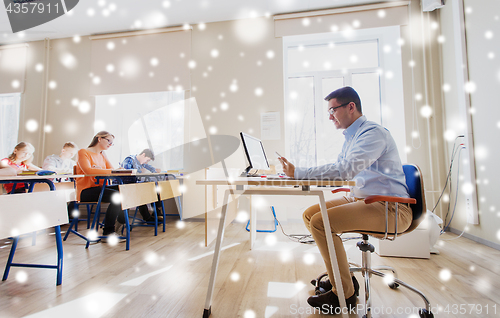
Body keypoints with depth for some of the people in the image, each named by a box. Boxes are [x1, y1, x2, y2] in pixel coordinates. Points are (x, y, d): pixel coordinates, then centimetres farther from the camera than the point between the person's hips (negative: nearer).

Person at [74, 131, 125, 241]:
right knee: (117, 196, -32)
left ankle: (121, 220, 3)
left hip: (100, 188, 7)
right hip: (86, 191, -7)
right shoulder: (83, 152, -3)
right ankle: (108, 233, -22)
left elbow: (112, 170, 5)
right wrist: (110, 171, -28)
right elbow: (88, 170, -22)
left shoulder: (102, 155, 20)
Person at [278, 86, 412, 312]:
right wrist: (297, 173, 3)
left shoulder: (373, 133, -15)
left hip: (390, 208, -9)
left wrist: (298, 173, -27)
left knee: (321, 222, -24)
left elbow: (345, 170, -30)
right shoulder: (351, 136, 15)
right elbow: (338, 169, 16)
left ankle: (344, 293, -4)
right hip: (362, 199, 9)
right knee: (310, 215, 3)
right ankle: (342, 276, 15)